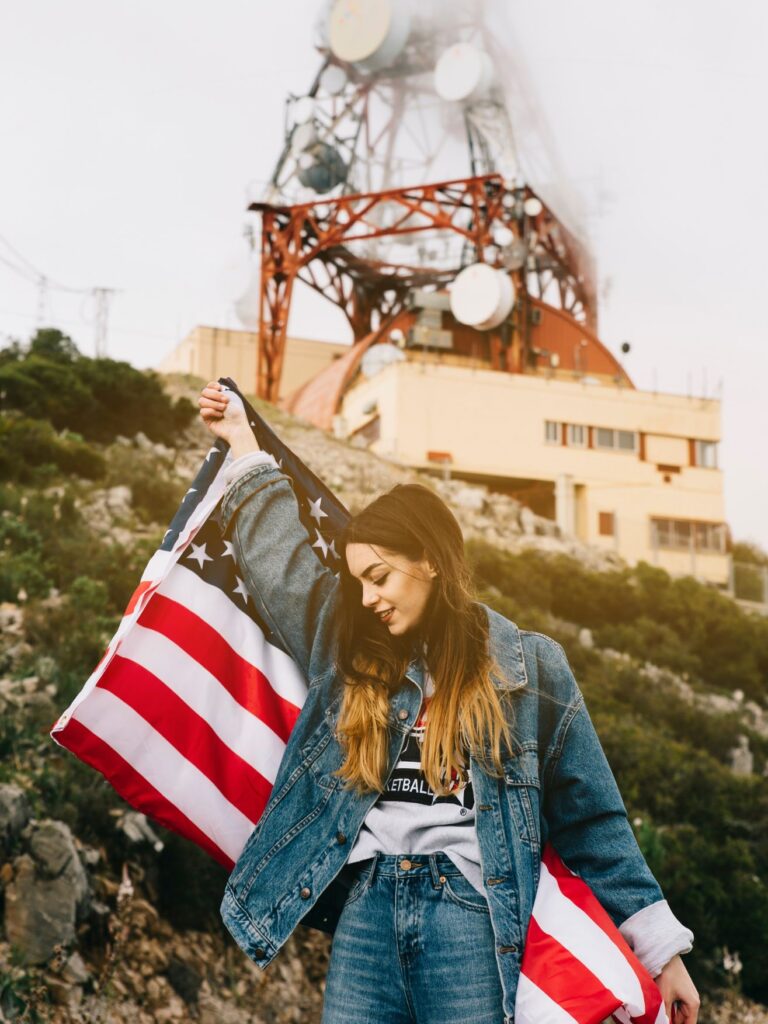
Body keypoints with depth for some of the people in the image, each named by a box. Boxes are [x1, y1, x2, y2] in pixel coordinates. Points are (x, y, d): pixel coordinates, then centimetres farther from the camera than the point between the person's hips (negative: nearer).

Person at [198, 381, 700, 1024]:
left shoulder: (530, 666, 3)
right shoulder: (349, 653, 11)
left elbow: (592, 819, 6)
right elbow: (279, 555, 20)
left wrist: (660, 946, 7)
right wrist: (243, 442, 26)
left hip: (469, 907, -3)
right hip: (366, 904, 3)